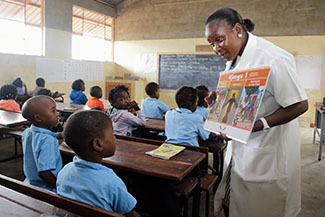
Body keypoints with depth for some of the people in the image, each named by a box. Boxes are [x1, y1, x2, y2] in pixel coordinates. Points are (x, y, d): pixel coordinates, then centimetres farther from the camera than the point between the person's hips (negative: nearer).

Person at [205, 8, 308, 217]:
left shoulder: (273, 58, -23)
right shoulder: (233, 58, 5)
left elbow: (299, 105, -20)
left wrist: (257, 125, -30)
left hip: (268, 154, -7)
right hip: (239, 147, 8)